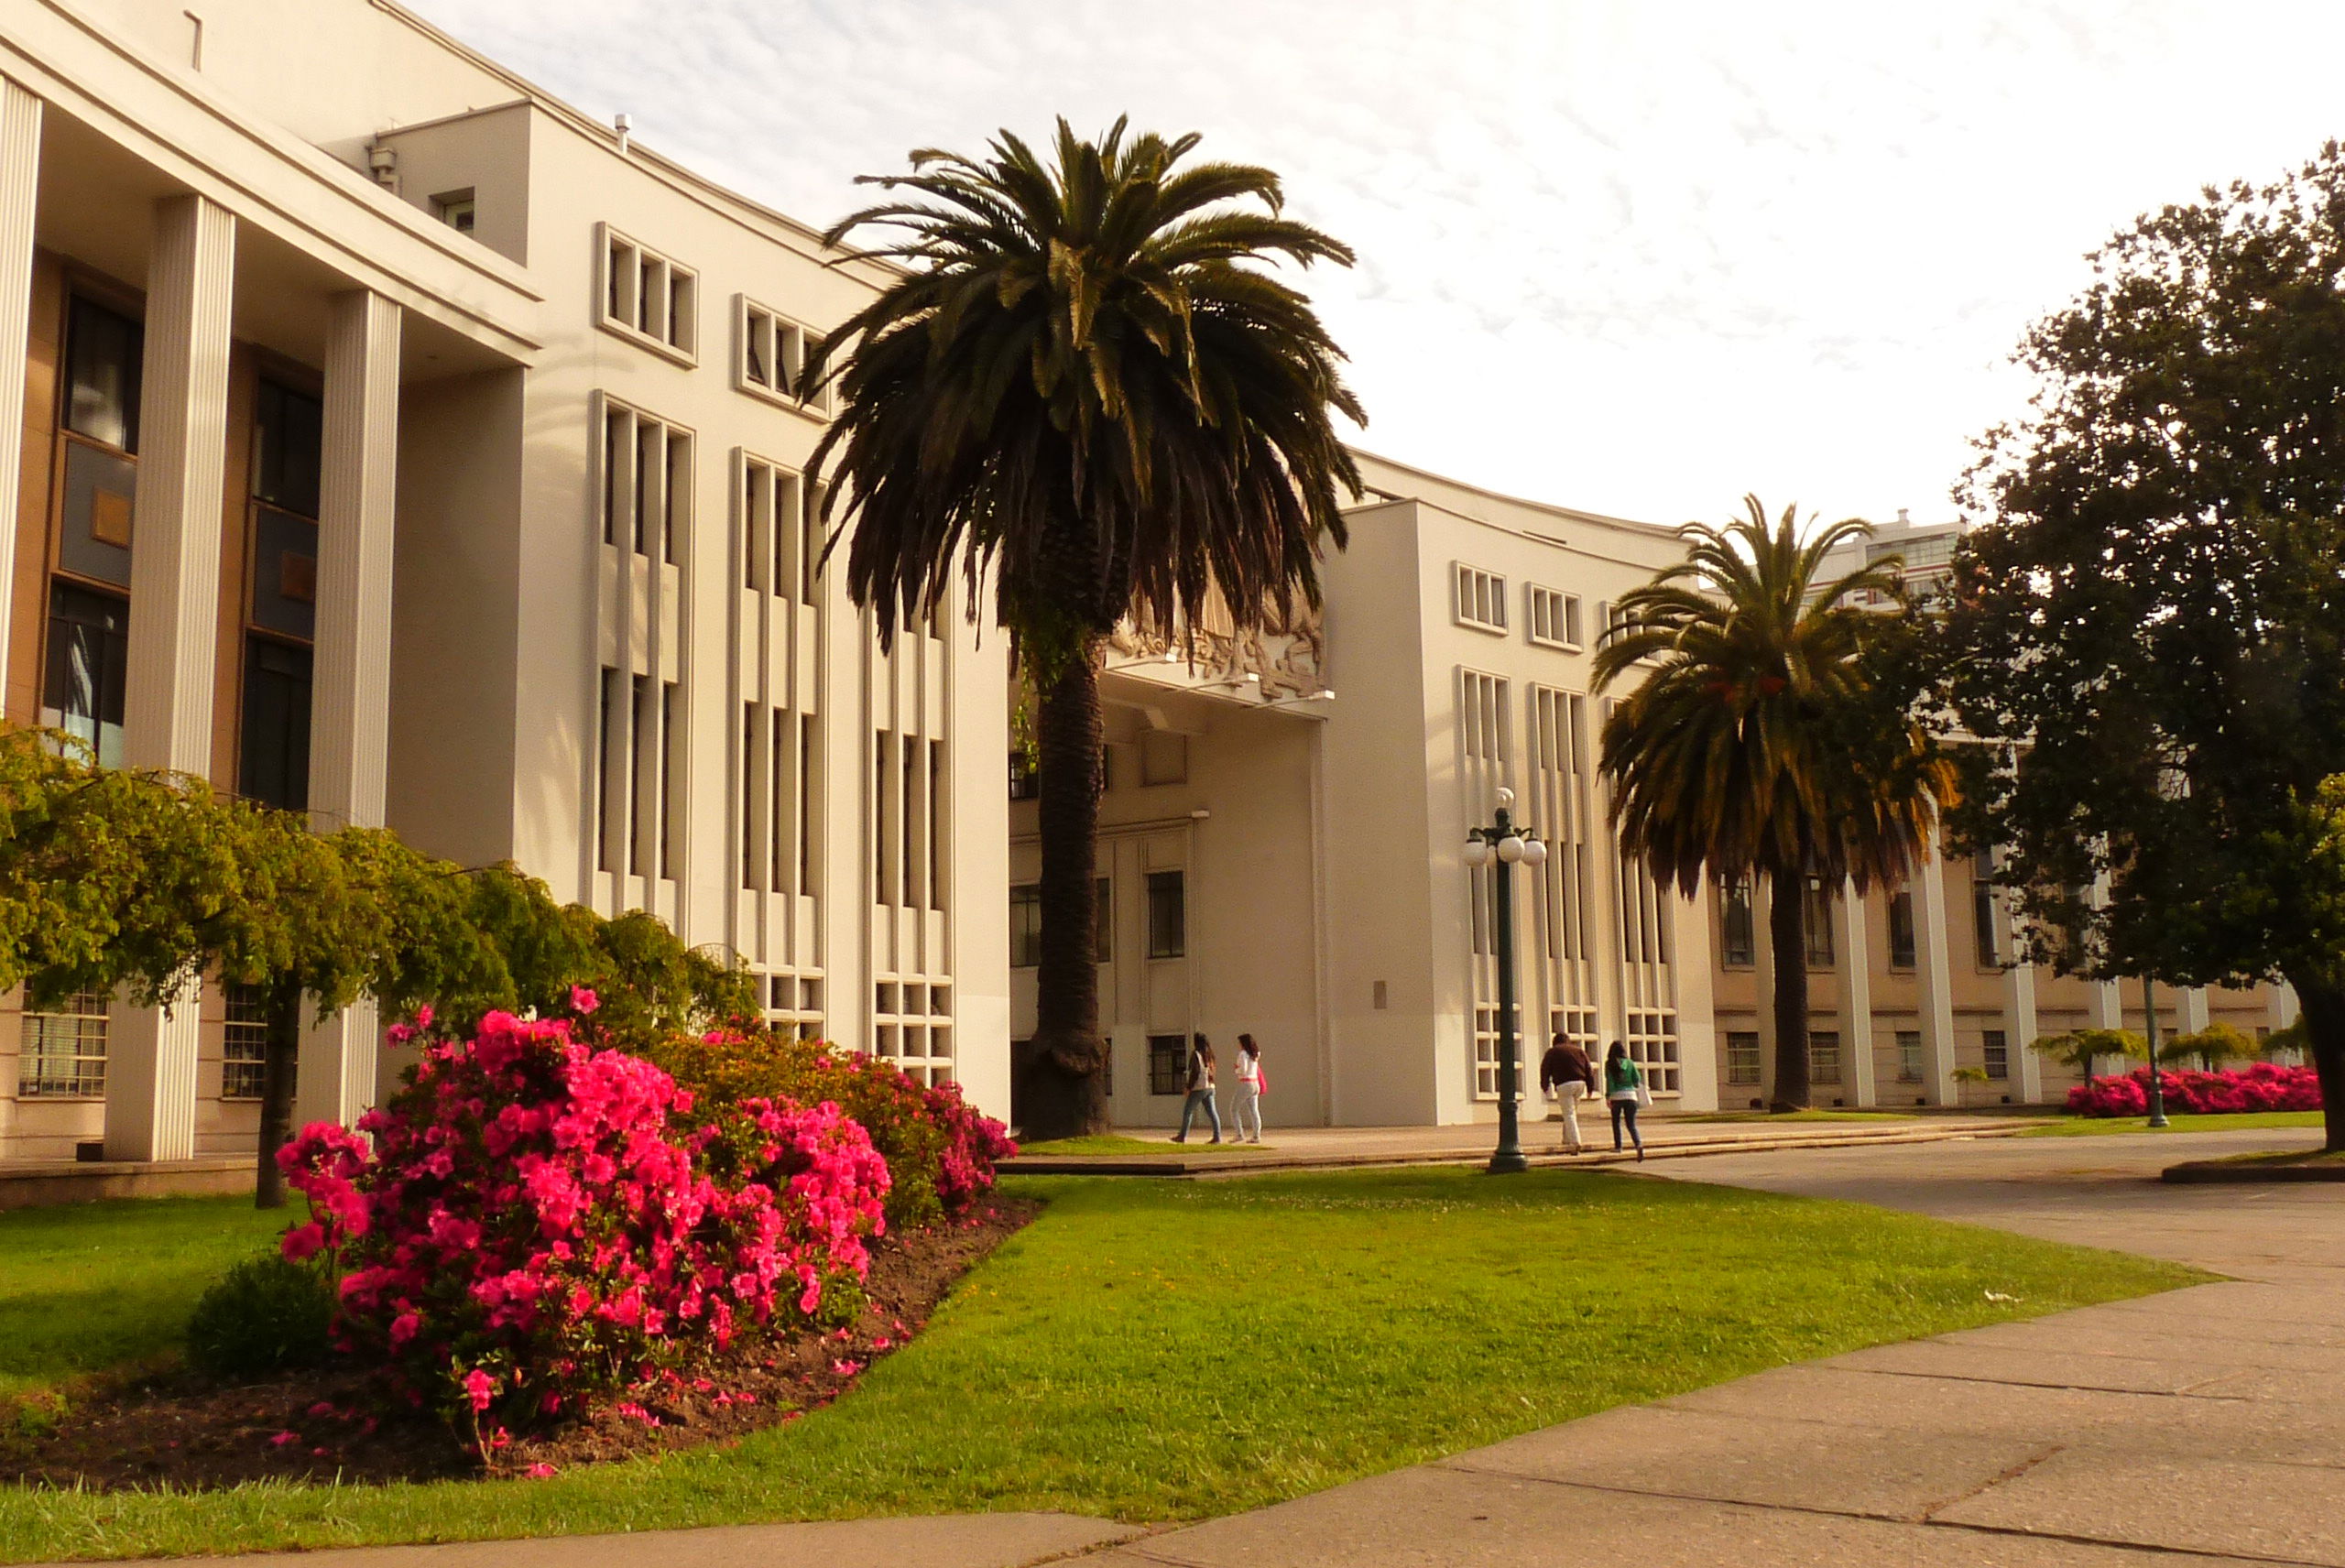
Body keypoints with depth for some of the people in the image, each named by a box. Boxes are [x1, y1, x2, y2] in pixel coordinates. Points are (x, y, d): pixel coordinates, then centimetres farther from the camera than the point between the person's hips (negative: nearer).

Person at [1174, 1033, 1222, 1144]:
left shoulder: (1196, 1054, -9)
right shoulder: (1209, 1054, 13)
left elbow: (1195, 1072, -15)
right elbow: (1212, 1071, 12)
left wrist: (1189, 1087, -12)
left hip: (1199, 1088, -7)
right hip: (1210, 1087, 7)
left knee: (1187, 1112, 4)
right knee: (1212, 1112, 3)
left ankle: (1182, 1136, 8)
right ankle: (1217, 1137, -5)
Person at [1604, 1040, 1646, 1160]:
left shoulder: (1610, 1064, 1)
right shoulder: (1630, 1063, 7)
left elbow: (1609, 1080, -7)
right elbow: (1637, 1079, 6)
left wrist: (1608, 1096, -10)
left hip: (1616, 1096, -2)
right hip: (1631, 1095, 2)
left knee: (1616, 1121, 17)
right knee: (1631, 1124, 2)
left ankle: (1617, 1146, 17)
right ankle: (1639, 1144, -19)